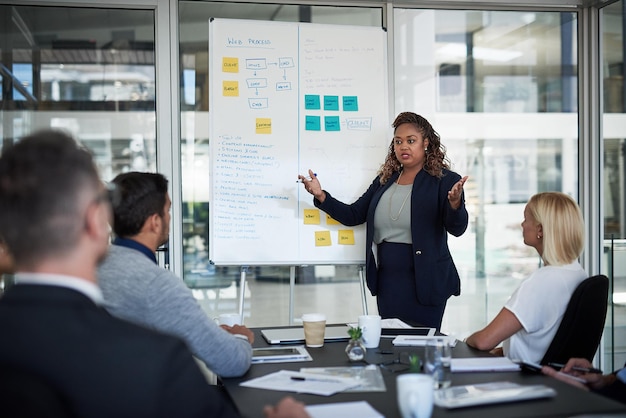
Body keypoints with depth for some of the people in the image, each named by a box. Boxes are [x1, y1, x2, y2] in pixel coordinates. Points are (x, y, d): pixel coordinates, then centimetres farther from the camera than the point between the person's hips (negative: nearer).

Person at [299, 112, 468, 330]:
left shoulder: (445, 181, -6)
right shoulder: (384, 180, 10)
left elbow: (457, 229, -14)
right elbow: (353, 215, 11)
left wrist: (454, 204, -36)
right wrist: (320, 196, -2)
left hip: (424, 282, -5)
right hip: (387, 279, 5)